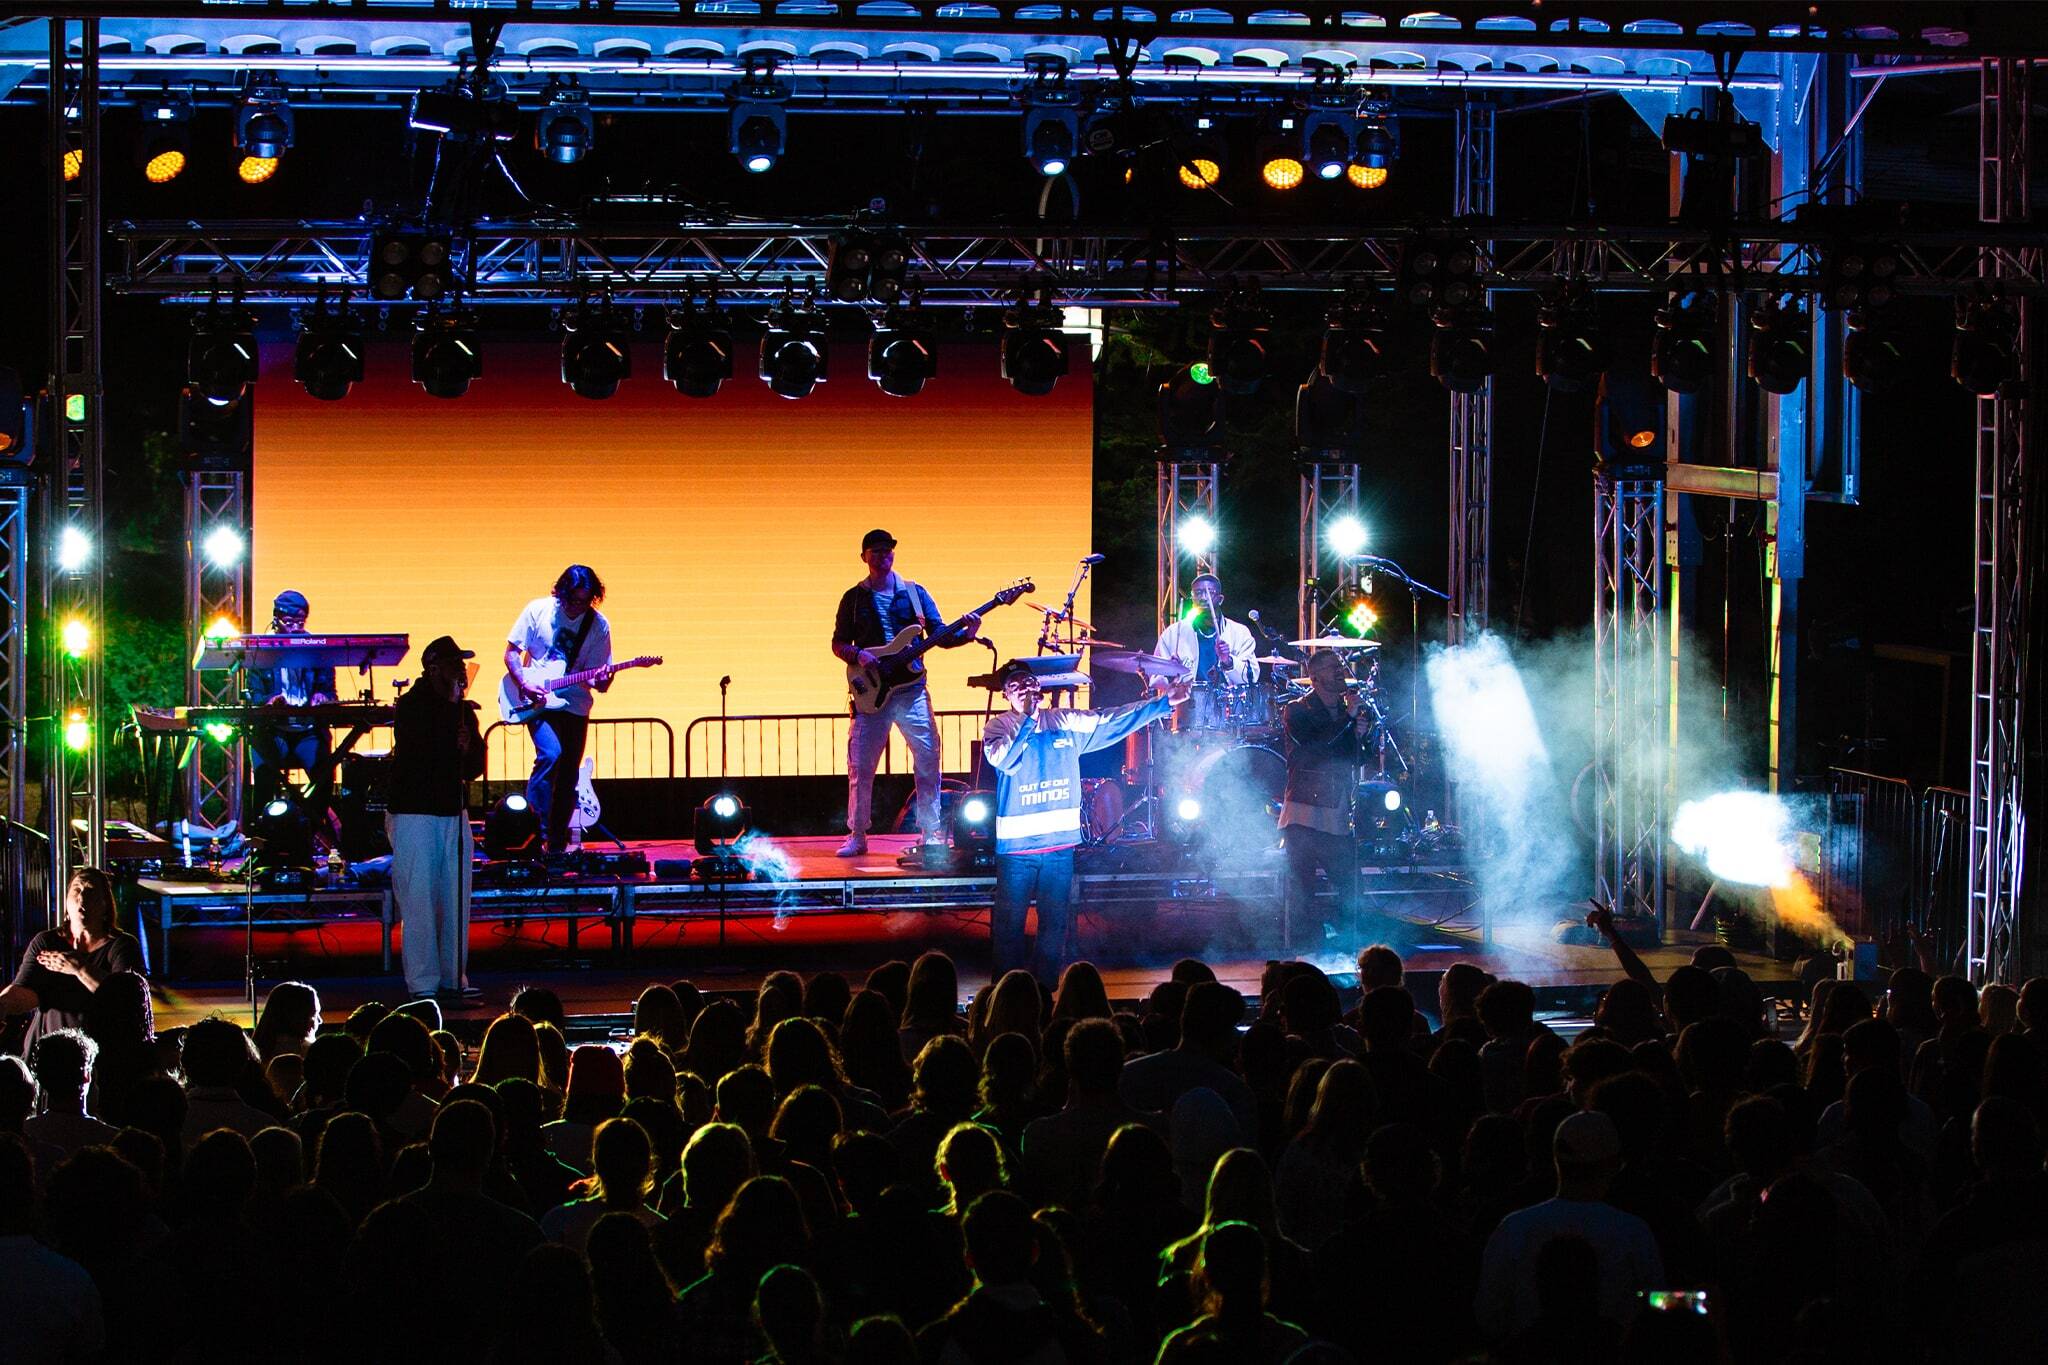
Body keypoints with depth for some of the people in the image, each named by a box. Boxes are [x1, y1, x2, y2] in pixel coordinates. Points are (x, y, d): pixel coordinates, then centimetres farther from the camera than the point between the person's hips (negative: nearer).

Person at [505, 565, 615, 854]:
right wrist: (525, 684, -15)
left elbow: (598, 677, 0)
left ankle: (557, 844, 16)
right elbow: (511, 651, 0)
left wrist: (601, 682, -24)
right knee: (550, 754, -25)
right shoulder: (538, 611, -7)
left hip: (574, 705, 3)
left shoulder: (598, 625, -2)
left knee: (568, 776, 4)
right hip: (538, 702, -3)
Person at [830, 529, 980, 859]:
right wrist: (858, 655, -11)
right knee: (860, 766, -2)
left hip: (911, 688, 0)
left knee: (927, 760, -4)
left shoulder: (914, 593, 8)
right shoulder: (854, 598, 8)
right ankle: (857, 836, 7)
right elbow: (838, 644, 10)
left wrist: (966, 633, -14)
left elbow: (941, 636, 6)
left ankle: (932, 834, 4)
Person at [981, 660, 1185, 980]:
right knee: (1009, 921, -1)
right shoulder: (998, 728, -3)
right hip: (1016, 843, -3)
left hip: (1059, 842, 3)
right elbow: (1003, 761, -21)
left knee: (1055, 920, 8)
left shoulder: (1065, 722, 7)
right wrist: (1029, 719, -22)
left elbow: (1112, 721, 10)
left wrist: (1164, 703, 8)